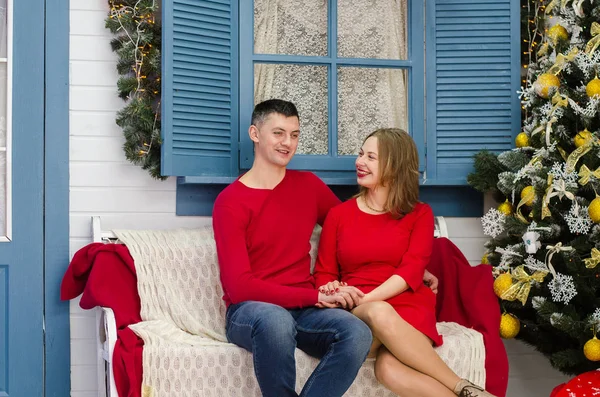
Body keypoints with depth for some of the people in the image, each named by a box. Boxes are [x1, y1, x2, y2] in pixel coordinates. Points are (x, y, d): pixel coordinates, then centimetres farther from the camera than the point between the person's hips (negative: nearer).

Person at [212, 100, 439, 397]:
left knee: (358, 333, -28)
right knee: (275, 320, -41)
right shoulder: (230, 202, -6)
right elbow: (239, 286, -14)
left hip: (302, 310, 4)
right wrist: (318, 296, -19)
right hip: (250, 310, -4)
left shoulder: (308, 185, 10)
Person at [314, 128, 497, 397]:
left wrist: (366, 297, -19)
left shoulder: (419, 214, 10)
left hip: (406, 306, -1)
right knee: (379, 313, -40)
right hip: (356, 315, 1)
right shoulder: (338, 214, 13)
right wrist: (331, 292, -14)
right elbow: (324, 273, 12)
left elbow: (411, 270, -4)